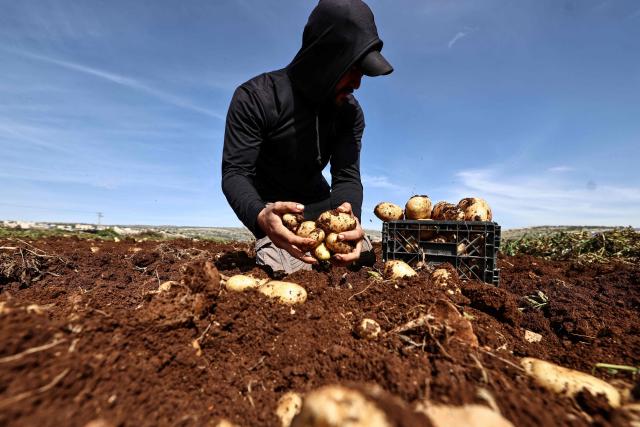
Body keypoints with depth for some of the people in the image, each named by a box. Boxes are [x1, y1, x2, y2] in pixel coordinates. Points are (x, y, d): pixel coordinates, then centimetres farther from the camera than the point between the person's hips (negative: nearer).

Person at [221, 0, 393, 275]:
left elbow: (347, 176, -15)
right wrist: (260, 216, -47)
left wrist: (350, 215, -38)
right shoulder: (256, 98, -20)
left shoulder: (350, 112, -7)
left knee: (365, 261, 2)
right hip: (271, 208, -4)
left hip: (319, 203, 5)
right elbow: (235, 172, -24)